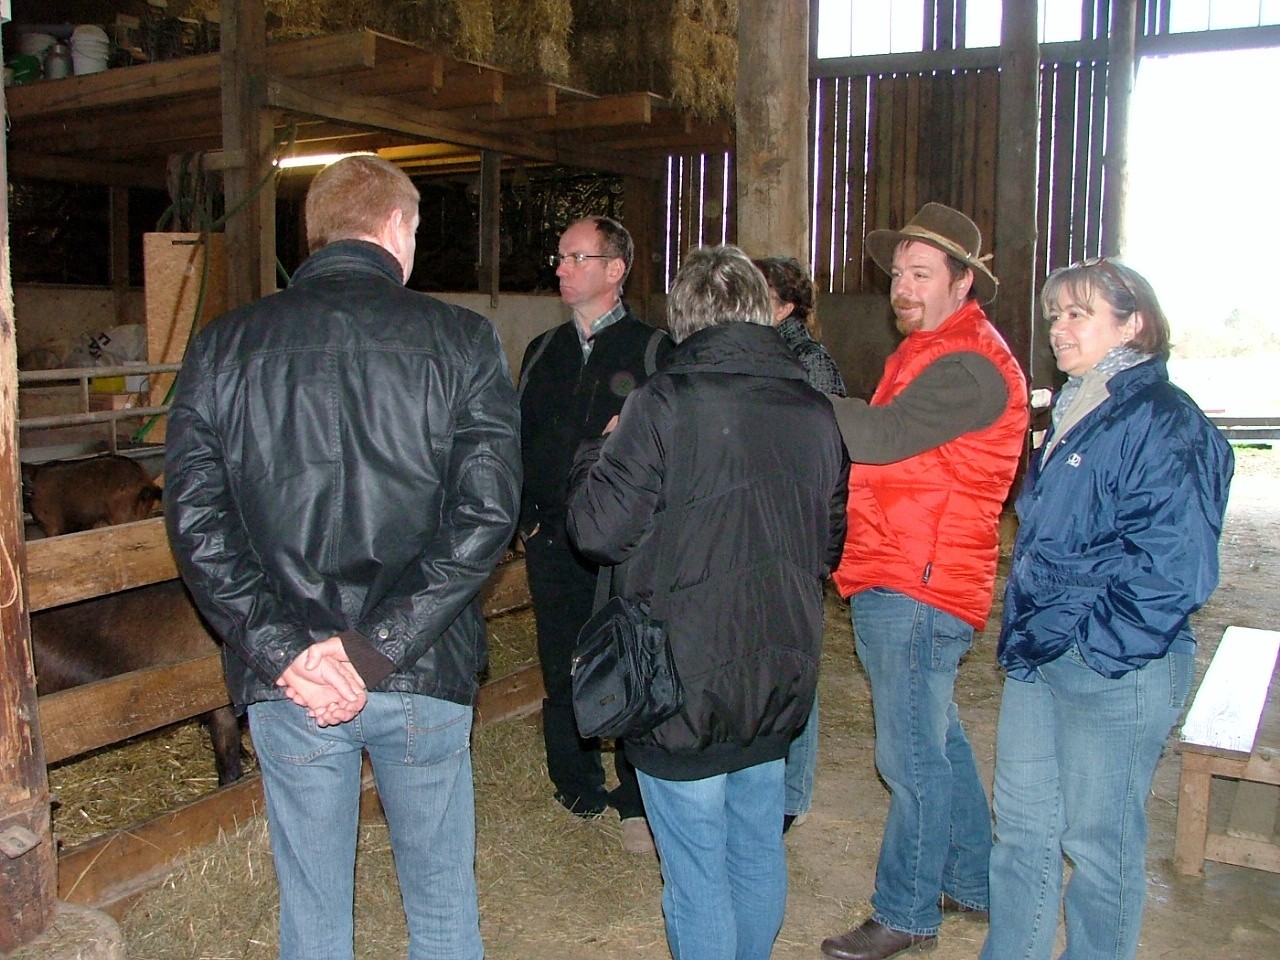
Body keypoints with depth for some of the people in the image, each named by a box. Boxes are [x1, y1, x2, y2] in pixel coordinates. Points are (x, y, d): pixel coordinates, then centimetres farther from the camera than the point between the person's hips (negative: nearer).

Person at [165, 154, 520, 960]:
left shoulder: (224, 345, 0)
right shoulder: (461, 340, -6)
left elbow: (196, 521, -8)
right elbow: (485, 514, -15)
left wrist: (284, 650, -10)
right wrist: (376, 646, -14)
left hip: (287, 682, 2)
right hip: (424, 677, -1)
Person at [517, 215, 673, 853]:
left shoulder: (652, 349, 0)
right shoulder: (543, 352, 15)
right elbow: (520, 439, 16)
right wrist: (526, 516, 8)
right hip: (554, 544, 5)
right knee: (563, 675, 11)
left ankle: (639, 804, 14)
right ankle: (578, 790, 26)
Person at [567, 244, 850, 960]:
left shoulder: (666, 404, -17)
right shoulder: (817, 411, 3)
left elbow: (599, 529, -13)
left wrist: (599, 453, 4)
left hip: (686, 685, -6)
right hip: (782, 681, 6)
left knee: (697, 878, 8)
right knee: (760, 854, 22)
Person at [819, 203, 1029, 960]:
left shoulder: (968, 365, -15)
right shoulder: (930, 350, 19)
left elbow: (881, 436, -27)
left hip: (916, 587, -11)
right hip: (895, 581, 11)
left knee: (914, 755, 0)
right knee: (938, 740, 20)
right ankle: (973, 882, 36)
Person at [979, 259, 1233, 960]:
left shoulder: (1162, 420, -15)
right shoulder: (1077, 411, 13)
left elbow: (1173, 567, -21)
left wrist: (1081, 638, -17)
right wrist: (1022, 628, 13)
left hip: (1113, 670, -8)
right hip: (1038, 661, 9)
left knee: (1097, 841, 7)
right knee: (1021, 822, 17)